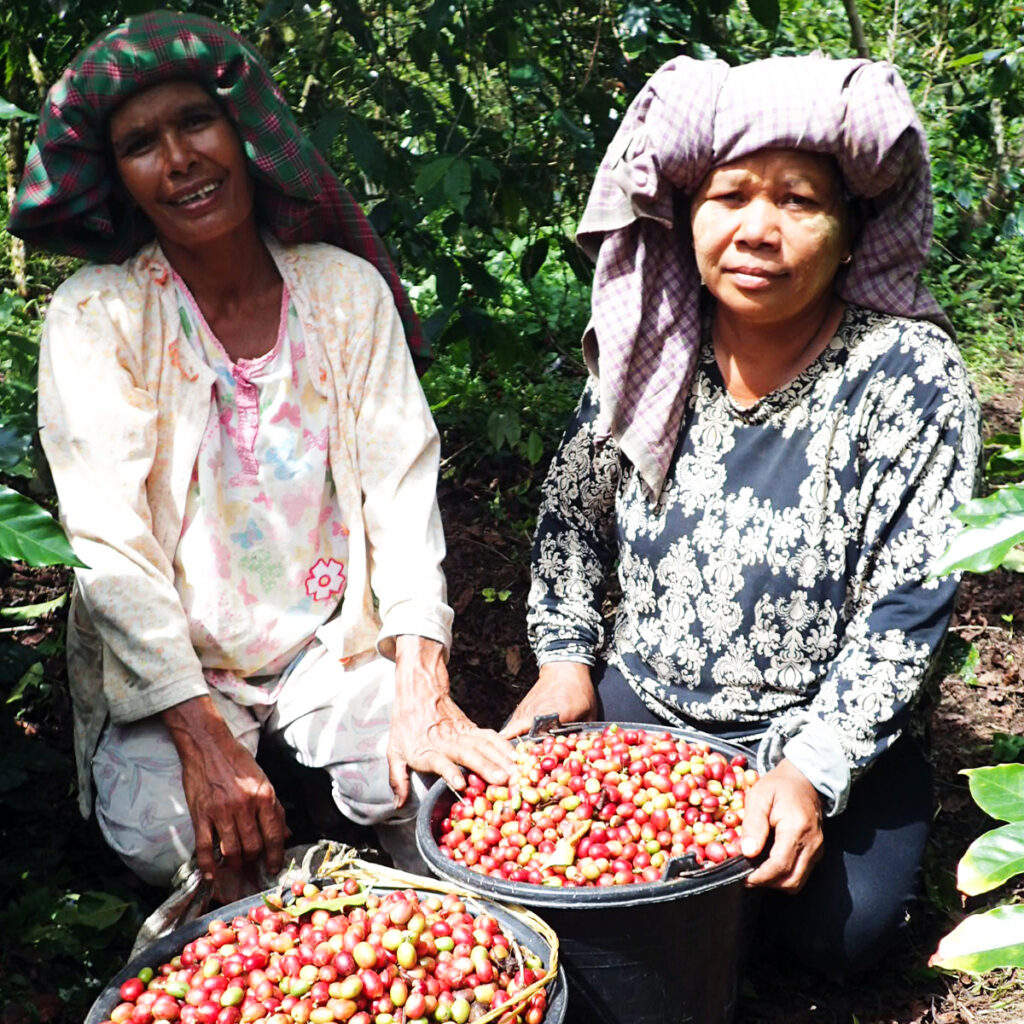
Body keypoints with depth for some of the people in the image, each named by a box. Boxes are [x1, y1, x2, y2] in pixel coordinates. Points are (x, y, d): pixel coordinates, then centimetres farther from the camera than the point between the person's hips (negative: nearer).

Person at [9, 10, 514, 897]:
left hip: (334, 642, 2)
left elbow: (401, 488, -6)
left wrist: (422, 694, -18)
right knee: (165, 838, -27)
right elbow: (107, 544, -14)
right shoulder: (97, 312, -7)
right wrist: (206, 740, -25)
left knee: (445, 788, -22)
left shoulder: (346, 287, 0)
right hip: (166, 667, -1)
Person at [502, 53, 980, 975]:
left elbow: (905, 616, -16)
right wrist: (566, 657, 0)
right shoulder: (650, 353, -5)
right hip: (637, 703, 3)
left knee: (835, 927, -19)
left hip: (831, 736, -3)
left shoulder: (909, 379, -17)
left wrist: (813, 771, -24)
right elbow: (572, 510, 9)